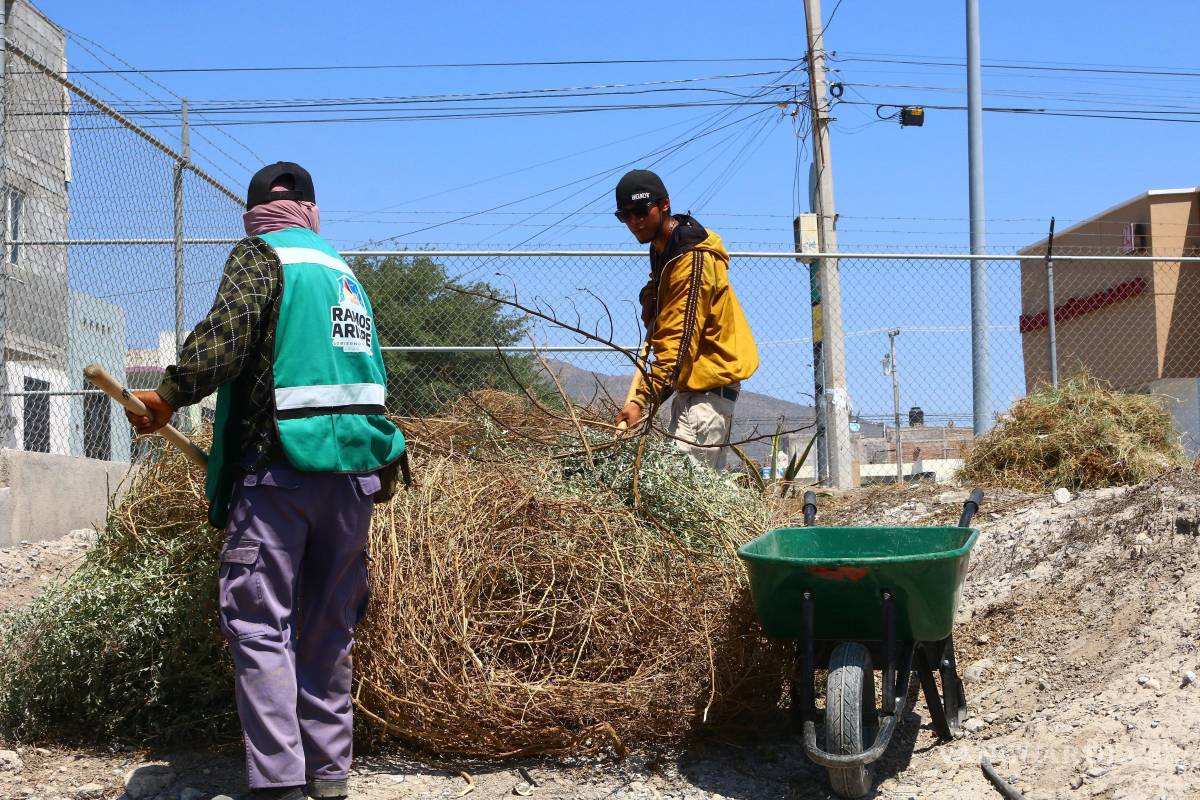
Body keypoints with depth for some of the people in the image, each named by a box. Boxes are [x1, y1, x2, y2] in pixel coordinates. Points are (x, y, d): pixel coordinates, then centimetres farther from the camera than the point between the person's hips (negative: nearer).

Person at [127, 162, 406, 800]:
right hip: (353, 467, 7)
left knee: (259, 625, -5)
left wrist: (168, 395, -7)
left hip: (280, 465, -7)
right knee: (329, 628, 12)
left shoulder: (260, 255, -1)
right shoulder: (345, 273, 20)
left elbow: (222, 340, -18)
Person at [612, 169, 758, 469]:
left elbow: (680, 340, -28)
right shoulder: (663, 249, 12)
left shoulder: (693, 260, -20)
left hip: (709, 385, -10)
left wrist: (642, 399, -34)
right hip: (693, 384, 10)